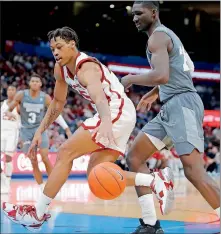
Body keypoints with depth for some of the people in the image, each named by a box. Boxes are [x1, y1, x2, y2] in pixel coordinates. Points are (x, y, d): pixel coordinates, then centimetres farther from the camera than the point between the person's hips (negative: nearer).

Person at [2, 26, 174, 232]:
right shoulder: (61, 69, 7)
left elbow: (99, 96, -42)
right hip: (111, 116, 10)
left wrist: (106, 123, -61)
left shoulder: (86, 67, -21)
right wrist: (40, 131, 15)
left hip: (118, 113, -10)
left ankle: (38, 214, -10)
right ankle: (156, 181, -3)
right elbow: (58, 102, 21)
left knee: (65, 153, -13)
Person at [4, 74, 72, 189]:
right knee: (34, 162, 0)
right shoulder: (21, 95, -8)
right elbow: (8, 109, -3)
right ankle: (42, 189, 8)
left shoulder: (45, 97, -7)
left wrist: (66, 129, -5)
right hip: (26, 130, 1)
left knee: (45, 158, -13)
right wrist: (9, 113, -28)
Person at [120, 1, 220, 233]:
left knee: (193, 171, -18)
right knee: (134, 157, 7)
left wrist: (131, 79, -8)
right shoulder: (167, 35, 24)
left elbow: (161, 76, -24)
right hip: (171, 108, 11)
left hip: (182, 104, -11)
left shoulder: (158, 37, -9)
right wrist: (154, 93, 37)